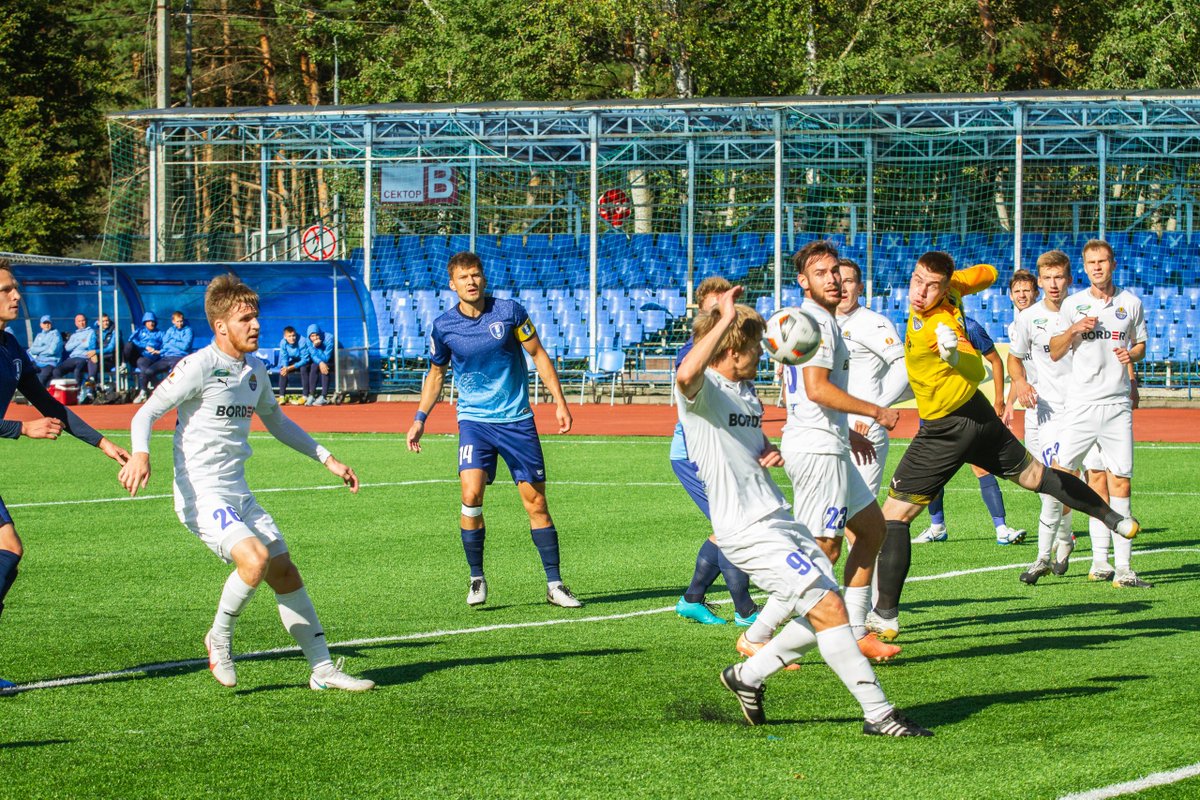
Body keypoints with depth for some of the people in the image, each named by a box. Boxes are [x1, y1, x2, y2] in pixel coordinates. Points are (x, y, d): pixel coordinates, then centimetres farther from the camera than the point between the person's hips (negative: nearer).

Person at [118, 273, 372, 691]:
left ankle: (323, 669, 12)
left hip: (239, 495, 8)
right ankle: (219, 639, -3)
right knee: (256, 557, -27)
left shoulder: (255, 370, 11)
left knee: (285, 572, 4)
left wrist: (326, 458, 26)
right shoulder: (198, 366, -13)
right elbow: (146, 413, -11)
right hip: (202, 495, -8)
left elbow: (276, 421, 28)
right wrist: (140, 453, -32)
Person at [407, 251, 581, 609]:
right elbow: (436, 374, 14)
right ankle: (476, 579, -3)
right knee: (471, 494, -19)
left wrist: (560, 402, 0)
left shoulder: (509, 311, -6)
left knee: (536, 501, 1)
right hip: (474, 419, 0)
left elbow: (538, 354, 4)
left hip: (517, 418, 0)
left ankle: (554, 584, 9)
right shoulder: (443, 327, -2)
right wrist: (419, 419, 7)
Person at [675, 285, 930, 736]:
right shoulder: (702, 391, -12)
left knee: (828, 610, 10)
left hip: (779, 520, 10)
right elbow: (686, 374, -39)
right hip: (747, 529, -10)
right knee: (827, 607, -14)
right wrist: (725, 320, -32)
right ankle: (878, 713, -10)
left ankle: (748, 676, 25)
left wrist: (774, 456, 9)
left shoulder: (747, 390, 16)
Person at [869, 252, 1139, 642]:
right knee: (1032, 475, 28)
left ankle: (885, 616, -11)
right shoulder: (949, 289, -6)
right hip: (979, 416, 9)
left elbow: (977, 371, -41)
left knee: (893, 514, -8)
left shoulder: (940, 324, -30)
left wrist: (955, 353, -57)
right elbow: (986, 273, 13)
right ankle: (1115, 519, 39)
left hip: (948, 430, -9)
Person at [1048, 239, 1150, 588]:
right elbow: (1055, 353, 7)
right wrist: (1073, 331, -12)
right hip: (1080, 402, 0)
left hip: (1117, 403, 0)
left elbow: (1140, 344, 19)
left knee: (1120, 481, -3)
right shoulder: (1073, 304, 5)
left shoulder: (1131, 303, 8)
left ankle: (1123, 568, -2)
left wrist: (1131, 354, -4)